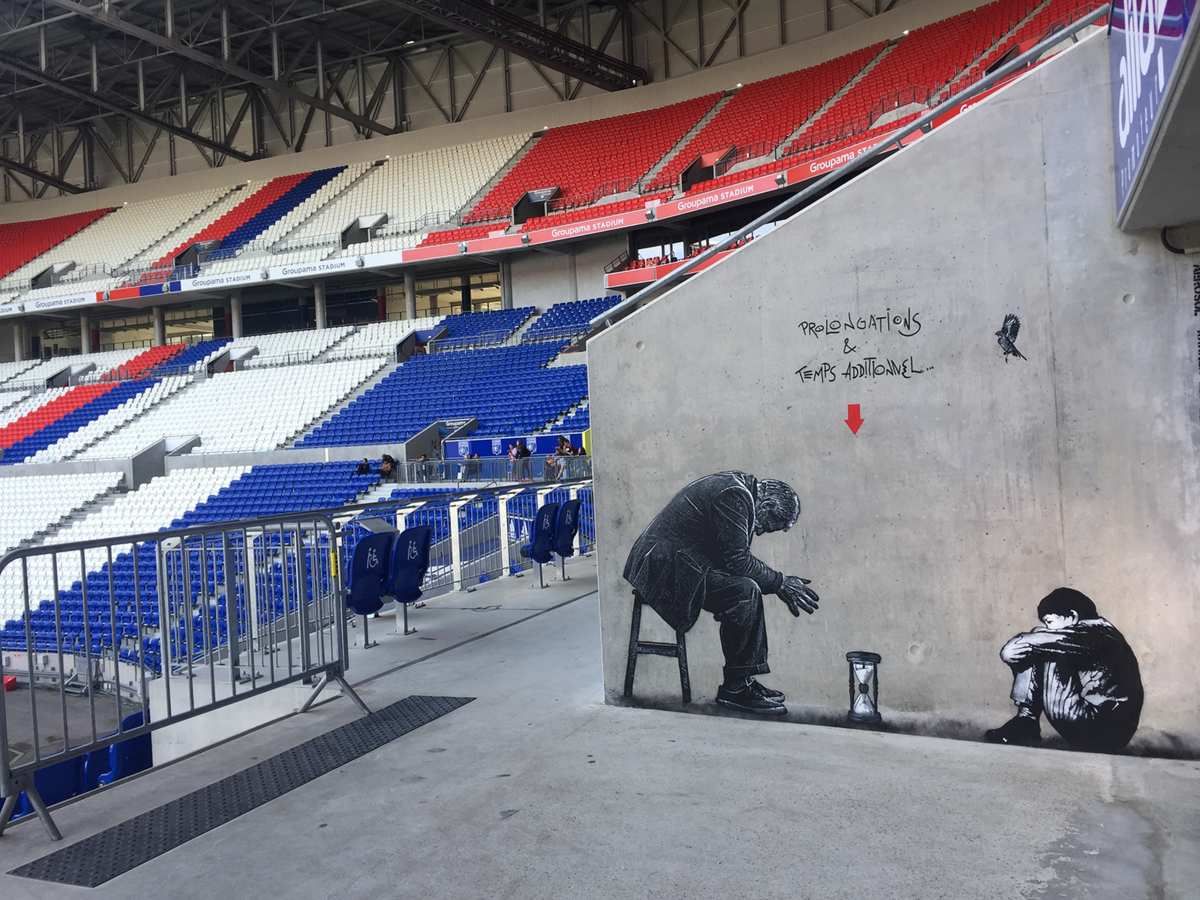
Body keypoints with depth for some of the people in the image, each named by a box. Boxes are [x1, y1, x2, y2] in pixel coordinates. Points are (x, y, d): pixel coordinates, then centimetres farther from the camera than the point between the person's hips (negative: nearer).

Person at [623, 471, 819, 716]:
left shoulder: (737, 488, 15)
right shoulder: (734, 495, -17)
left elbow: (736, 558, 18)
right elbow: (737, 560, -18)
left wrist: (778, 583, 8)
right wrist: (780, 582, -7)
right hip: (666, 566, -11)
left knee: (749, 588, 8)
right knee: (745, 591, -21)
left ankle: (746, 680, 8)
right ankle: (734, 688, -10)